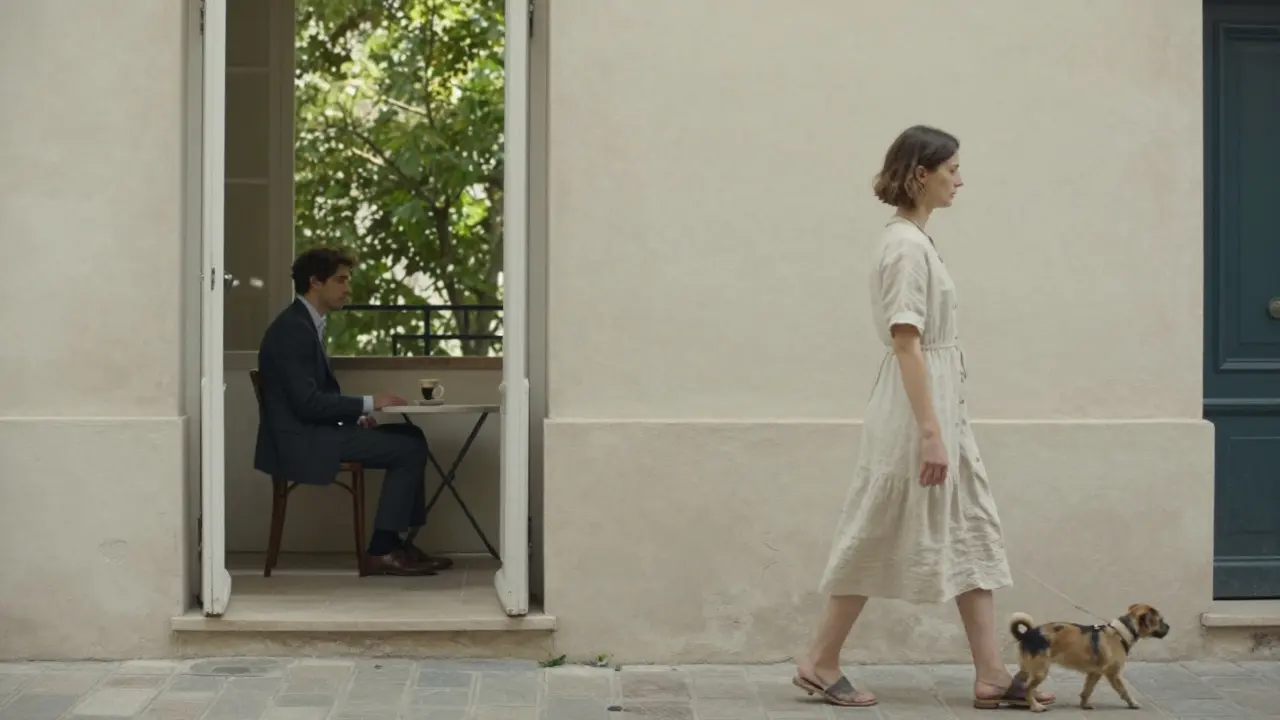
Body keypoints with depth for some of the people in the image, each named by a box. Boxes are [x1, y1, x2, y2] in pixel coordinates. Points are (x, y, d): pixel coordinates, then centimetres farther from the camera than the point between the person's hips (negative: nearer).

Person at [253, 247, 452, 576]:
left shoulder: (305, 324, 15)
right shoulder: (292, 329, -16)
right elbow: (307, 403, -23)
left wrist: (357, 415, 3)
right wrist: (368, 403, -16)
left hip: (311, 432, 10)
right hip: (302, 441, -10)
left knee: (411, 437, 10)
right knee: (410, 448, -12)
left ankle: (396, 543, 9)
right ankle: (381, 551, -8)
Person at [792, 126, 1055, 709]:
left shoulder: (914, 240, 13)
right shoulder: (906, 246, -17)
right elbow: (906, 342, -22)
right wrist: (929, 432, -25)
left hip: (941, 405, 10)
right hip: (916, 409, -10)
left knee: (970, 533, 7)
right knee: (881, 539, 0)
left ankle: (991, 674, 9)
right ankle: (820, 662, 12)